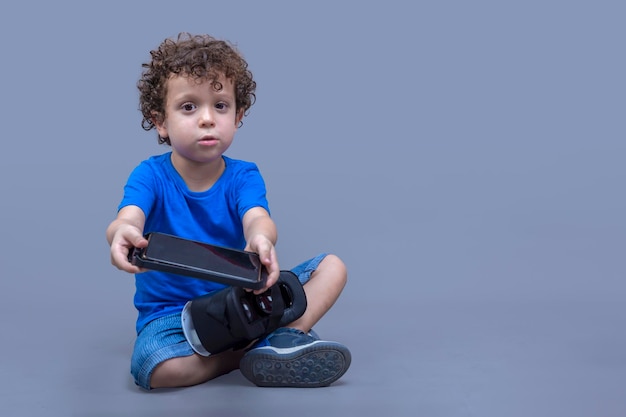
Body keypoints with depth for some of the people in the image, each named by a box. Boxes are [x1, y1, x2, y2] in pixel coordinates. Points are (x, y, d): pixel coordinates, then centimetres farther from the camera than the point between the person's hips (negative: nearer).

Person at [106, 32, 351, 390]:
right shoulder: (151, 175, -8)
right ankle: (254, 346, -19)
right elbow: (129, 216, -29)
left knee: (332, 266, -8)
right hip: (171, 311, -2)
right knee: (156, 367, -37)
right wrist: (124, 232, -57)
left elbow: (256, 217, -25)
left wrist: (260, 239, -53)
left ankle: (289, 334, -29)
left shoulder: (243, 176, -4)